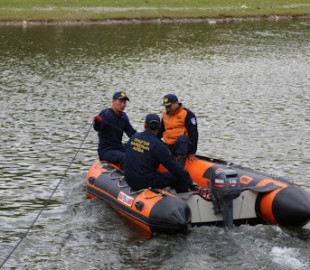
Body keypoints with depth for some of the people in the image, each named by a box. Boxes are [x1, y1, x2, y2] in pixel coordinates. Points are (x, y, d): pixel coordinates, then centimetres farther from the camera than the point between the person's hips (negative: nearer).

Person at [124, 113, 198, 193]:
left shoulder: (133, 138, 4)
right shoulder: (158, 145, -15)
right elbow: (174, 167, -13)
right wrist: (190, 183, -4)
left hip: (129, 180, 7)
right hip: (146, 183, -7)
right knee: (179, 178, 1)